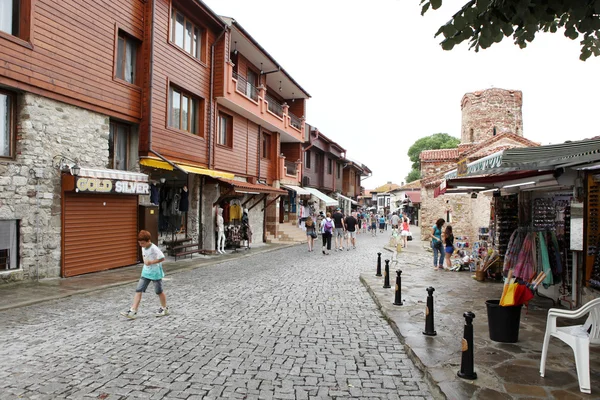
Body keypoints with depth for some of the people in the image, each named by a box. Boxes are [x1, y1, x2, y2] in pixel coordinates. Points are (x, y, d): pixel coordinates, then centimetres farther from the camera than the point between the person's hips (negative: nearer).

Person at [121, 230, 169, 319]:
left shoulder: (154, 248, -22)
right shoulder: (143, 247, 2)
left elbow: (162, 258, -26)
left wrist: (151, 262, -24)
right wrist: (145, 261, 3)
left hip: (155, 273, -7)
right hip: (145, 273, 7)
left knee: (159, 291, 8)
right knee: (138, 290, -2)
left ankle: (164, 309, 28)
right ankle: (133, 311, -3)